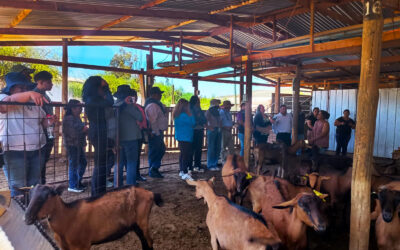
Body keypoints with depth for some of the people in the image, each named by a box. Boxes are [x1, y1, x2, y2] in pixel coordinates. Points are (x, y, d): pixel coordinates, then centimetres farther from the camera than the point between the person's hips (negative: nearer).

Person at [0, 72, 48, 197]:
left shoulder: (34, 102, 15)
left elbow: (43, 121, 23)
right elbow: (10, 100, -25)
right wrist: (30, 94, -41)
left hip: (36, 151, 6)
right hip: (15, 153, -5)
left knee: (35, 188, 14)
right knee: (18, 189, -2)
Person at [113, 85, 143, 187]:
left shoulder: (115, 105, 10)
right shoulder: (129, 105, -12)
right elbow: (140, 118, -10)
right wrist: (134, 105, 3)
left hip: (118, 137, 7)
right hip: (130, 137, -7)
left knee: (119, 162, 13)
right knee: (131, 162, 1)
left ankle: (118, 185, 18)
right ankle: (130, 185, 1)